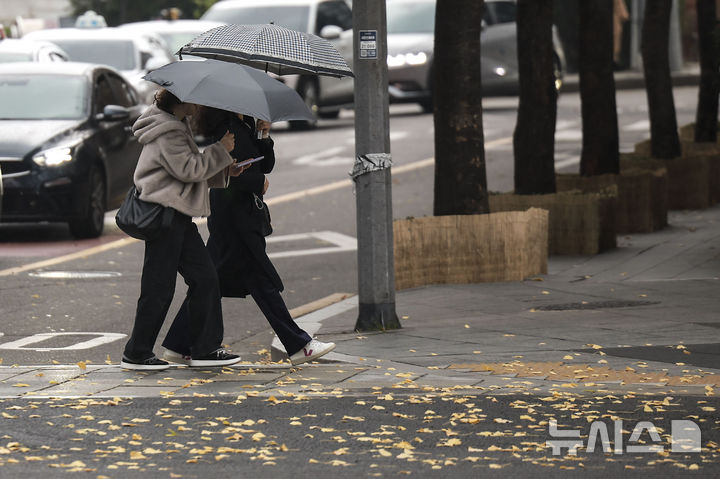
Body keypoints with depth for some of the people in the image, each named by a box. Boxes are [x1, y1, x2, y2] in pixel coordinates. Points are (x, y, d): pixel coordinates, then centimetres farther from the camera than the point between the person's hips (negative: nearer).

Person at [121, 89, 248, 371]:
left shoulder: (177, 126, 19)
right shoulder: (167, 132, -13)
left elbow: (190, 170, 23)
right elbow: (188, 169, -20)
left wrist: (223, 170, 12)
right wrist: (220, 150, -12)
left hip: (178, 215, 11)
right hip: (165, 213, -10)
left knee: (204, 278, 8)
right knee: (159, 286, -5)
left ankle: (204, 349, 12)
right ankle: (137, 354, 3)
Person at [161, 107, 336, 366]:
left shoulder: (246, 126, 14)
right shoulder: (227, 129, -14)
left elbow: (266, 165, 14)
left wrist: (264, 137, -1)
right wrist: (259, 183, -9)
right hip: (234, 216, -10)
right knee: (262, 281, -5)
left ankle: (178, 347, 14)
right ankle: (299, 346, -3)